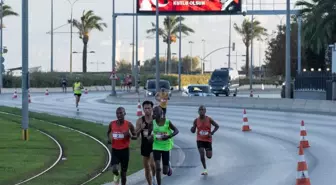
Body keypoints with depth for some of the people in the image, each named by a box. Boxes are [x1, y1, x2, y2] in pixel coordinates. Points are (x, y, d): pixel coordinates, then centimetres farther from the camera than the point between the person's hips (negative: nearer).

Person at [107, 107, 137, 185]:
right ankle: (117, 175, 18)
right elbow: (108, 132, 18)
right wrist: (109, 139, -3)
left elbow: (135, 137, 0)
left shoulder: (129, 124, -9)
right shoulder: (112, 124, -3)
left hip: (125, 150, -1)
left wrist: (130, 135, -22)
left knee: (123, 171, 8)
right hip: (115, 150, 1)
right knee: (114, 170, -17)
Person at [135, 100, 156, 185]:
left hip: (154, 145, -3)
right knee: (146, 168, 9)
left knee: (152, 164, -23)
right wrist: (141, 128, -20)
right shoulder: (140, 121, -2)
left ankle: (154, 176, 6)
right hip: (145, 146, 3)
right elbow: (135, 135, -3)